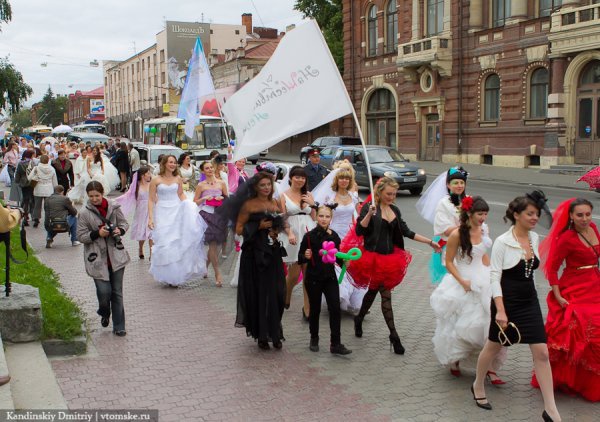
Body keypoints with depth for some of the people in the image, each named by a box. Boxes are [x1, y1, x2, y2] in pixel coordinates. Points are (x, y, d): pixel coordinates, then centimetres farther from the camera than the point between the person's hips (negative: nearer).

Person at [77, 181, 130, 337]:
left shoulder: (114, 207, 1)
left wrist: (120, 230, -9)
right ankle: (104, 314, 27)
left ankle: (119, 327, 14)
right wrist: (97, 233, -18)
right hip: (97, 258, -2)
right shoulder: (84, 213, -5)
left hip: (116, 255, 2)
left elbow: (124, 223, 13)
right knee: (104, 291, -8)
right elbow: (81, 236, -3)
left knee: (117, 292, 4)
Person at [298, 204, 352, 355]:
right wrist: (305, 256, -25)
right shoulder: (309, 236, -9)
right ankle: (314, 339, 30)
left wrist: (343, 262, -5)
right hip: (313, 278, -2)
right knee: (315, 309, 9)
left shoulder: (334, 236, 1)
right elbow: (300, 258, -4)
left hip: (330, 277, 2)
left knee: (335, 308, -5)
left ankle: (336, 344, 1)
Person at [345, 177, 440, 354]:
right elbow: (359, 231, -16)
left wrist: (430, 242, 11)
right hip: (372, 257, -6)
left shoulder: (395, 210, 10)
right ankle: (394, 336, -1)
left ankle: (359, 319, 40)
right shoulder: (369, 208, -9)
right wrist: (369, 214, -30)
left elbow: (406, 232, 13)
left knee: (373, 291, 16)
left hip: (389, 258, 6)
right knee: (386, 294, -6)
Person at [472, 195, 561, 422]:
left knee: (541, 352, 0)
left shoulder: (534, 238, 3)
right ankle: (478, 386, 38)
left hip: (530, 301, 5)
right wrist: (500, 310, -22)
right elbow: (494, 277, -17)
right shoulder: (502, 242, -16)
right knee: (493, 346, 13)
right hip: (507, 301, -5)